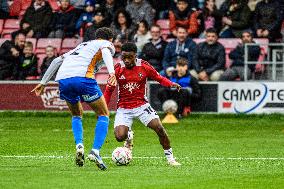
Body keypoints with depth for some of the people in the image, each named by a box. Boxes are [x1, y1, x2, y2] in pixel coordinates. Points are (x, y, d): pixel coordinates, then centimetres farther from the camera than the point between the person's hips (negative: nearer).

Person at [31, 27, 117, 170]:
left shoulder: (83, 46, 37)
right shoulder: (107, 44, 21)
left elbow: (57, 60, 31)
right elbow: (105, 52, -5)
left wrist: (43, 82, 33)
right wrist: (112, 72, -21)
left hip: (62, 78, 5)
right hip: (83, 77, -5)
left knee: (77, 115, 28)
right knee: (103, 115, 10)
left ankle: (79, 145, 3)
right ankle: (95, 151, -7)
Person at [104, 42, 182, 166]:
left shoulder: (144, 66, -8)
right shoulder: (117, 69, -8)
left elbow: (159, 78, 5)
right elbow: (109, 90, 1)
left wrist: (171, 84, -14)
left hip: (141, 105, 0)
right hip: (124, 108, 0)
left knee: (159, 128, -18)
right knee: (120, 136, -18)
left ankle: (170, 157, 0)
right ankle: (129, 136, 22)